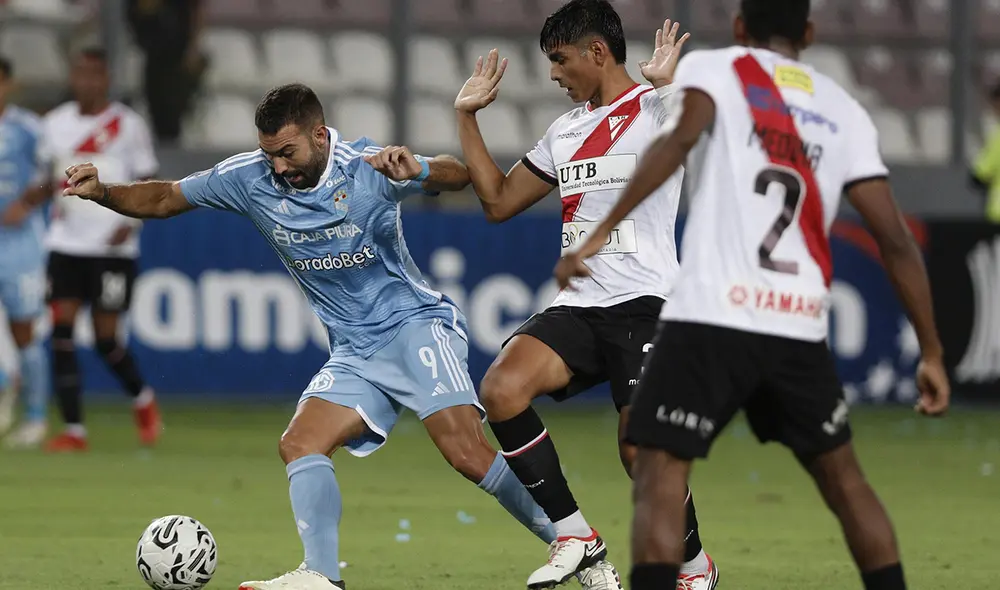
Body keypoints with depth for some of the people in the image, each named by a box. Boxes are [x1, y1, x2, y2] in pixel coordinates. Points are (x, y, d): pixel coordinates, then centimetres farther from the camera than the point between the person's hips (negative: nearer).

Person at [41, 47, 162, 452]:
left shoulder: (128, 125, -3)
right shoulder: (56, 123, 8)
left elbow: (148, 183, 1)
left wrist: (132, 221, -15)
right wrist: (53, 198, -2)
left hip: (113, 248, -4)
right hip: (66, 244, 4)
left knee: (105, 338, -3)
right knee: (61, 334, -7)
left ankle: (143, 400, 26)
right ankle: (73, 430, -3)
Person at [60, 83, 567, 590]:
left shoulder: (367, 168, -14)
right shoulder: (250, 178, -2)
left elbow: (457, 176, -17)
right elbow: (163, 199, 7)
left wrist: (416, 170, -40)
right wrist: (101, 192, -10)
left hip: (414, 325, -6)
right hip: (354, 352, 6)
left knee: (466, 453, -21)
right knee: (299, 444, -16)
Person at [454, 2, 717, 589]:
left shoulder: (655, 107, -2)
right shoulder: (565, 131, 20)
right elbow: (499, 200, 26)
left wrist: (669, 84, -28)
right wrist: (468, 116, 24)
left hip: (644, 303, -7)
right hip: (578, 305, 7)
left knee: (641, 451, -15)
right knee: (501, 388, -19)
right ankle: (575, 537, -8)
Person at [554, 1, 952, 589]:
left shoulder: (712, 68, 9)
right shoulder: (844, 111, 17)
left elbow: (680, 139, -15)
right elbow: (897, 241, 12)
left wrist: (603, 231, -19)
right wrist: (932, 352, 16)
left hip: (711, 319, -4)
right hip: (801, 331, 4)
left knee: (660, 478, -2)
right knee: (843, 478, 21)